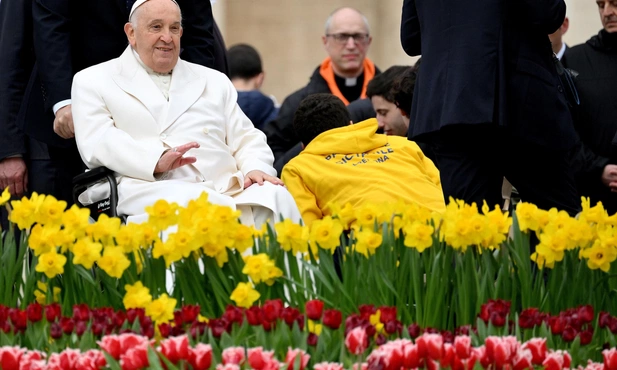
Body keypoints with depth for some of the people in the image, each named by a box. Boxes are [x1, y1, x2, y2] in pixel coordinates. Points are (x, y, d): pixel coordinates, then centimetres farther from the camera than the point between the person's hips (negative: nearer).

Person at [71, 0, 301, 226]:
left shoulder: (215, 82, 28)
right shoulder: (94, 81, 14)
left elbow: (245, 139, 23)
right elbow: (96, 141, -1)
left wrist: (255, 168, -2)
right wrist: (156, 161, -18)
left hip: (226, 189, 4)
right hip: (149, 188, -4)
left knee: (276, 198, -29)